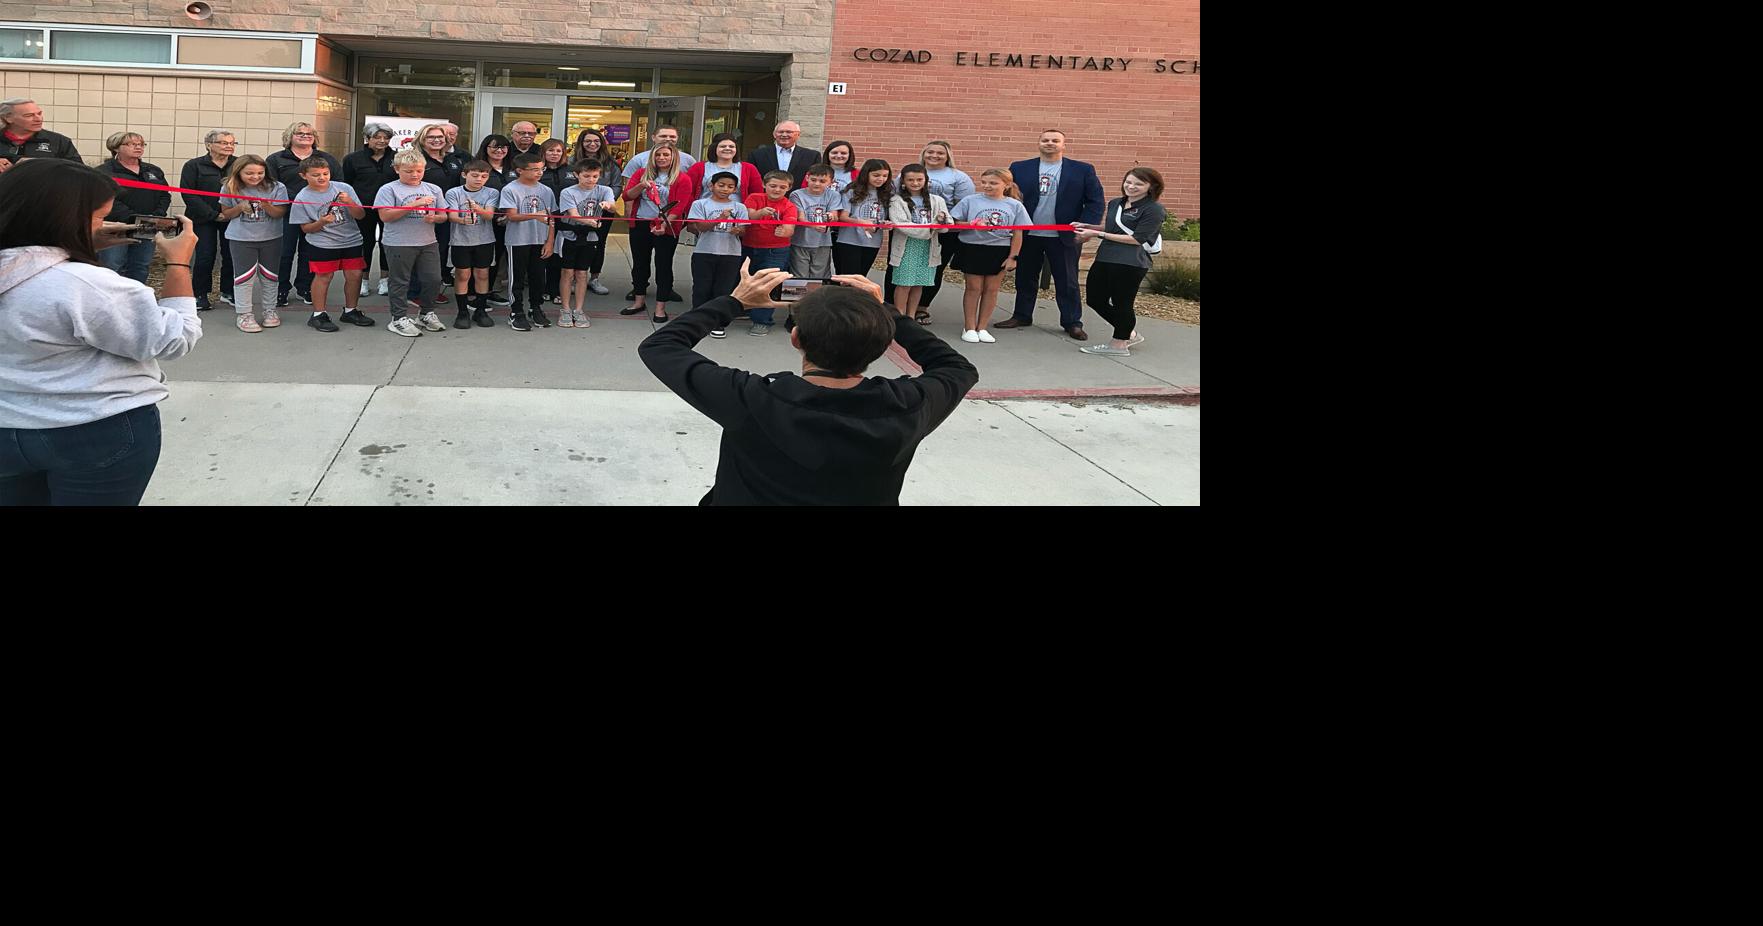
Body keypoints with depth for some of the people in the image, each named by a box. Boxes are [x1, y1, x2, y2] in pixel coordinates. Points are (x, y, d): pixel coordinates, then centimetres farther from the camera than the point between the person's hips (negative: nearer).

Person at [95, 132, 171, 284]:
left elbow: (165, 196, 15)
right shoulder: (105, 172, -3)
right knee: (111, 269, -8)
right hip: (116, 229, -5)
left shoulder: (154, 171, 17)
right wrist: (132, 218, -23)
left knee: (140, 270, 8)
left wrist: (157, 215, -4)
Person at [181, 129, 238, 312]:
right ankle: (200, 296, 8)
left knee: (231, 256, 1)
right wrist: (214, 215, -15)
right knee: (205, 257, -3)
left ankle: (228, 292, 17)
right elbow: (188, 194, -6)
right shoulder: (194, 166, 0)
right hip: (203, 219, -2)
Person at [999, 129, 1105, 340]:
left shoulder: (1083, 170, 0)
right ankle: (1022, 316, 25)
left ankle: (1072, 323, 11)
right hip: (1028, 235, 2)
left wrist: (1085, 228, -12)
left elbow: (1095, 201, -1)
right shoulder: (1020, 168, 3)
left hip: (1063, 236, -2)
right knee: (1025, 278, 11)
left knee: (1067, 282, 3)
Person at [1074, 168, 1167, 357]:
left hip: (1131, 263, -8)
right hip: (1104, 259, 8)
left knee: (1121, 303, 1)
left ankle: (1119, 344, 18)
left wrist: (1097, 234, -13)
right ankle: (1128, 333, 28)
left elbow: (1137, 239, -15)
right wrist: (1086, 227, 10)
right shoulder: (1115, 204, 14)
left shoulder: (1153, 210, -8)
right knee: (1095, 299, 12)